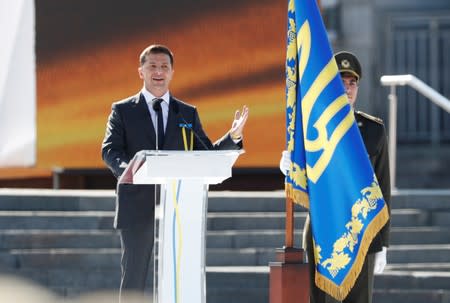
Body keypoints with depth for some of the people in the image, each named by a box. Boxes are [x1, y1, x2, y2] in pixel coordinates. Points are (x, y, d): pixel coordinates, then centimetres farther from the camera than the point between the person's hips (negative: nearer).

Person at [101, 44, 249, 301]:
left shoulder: (188, 113, 14)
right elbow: (110, 150, -4)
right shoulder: (123, 110, 7)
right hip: (138, 206, -2)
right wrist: (126, 168, -26)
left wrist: (233, 137, -8)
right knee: (134, 277, -1)